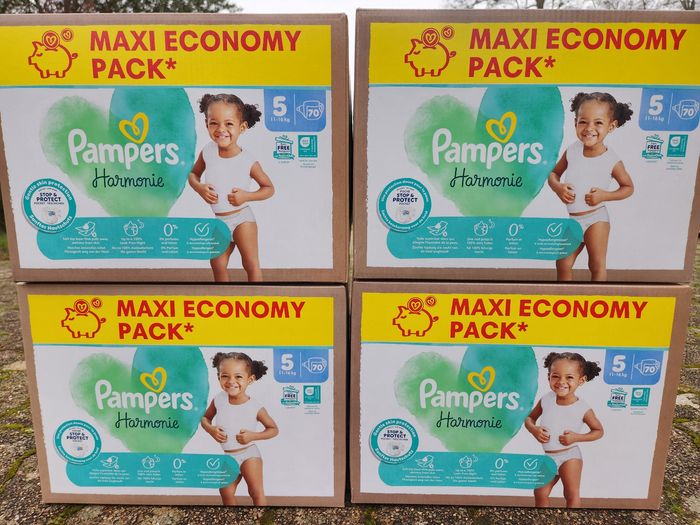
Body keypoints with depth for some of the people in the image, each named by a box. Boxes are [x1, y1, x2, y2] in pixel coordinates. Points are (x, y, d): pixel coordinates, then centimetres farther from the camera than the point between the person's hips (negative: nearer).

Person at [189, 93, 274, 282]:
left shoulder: (248, 161, -18)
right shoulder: (207, 152, -9)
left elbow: (269, 188, -7)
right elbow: (193, 174, 8)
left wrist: (246, 196, -22)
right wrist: (199, 188, -14)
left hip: (241, 219, -4)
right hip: (217, 221, 5)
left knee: (251, 265, 0)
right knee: (218, 266, 17)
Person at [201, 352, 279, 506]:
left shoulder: (255, 407, -21)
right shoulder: (218, 400, -13)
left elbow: (273, 429, -8)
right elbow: (205, 418, 6)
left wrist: (253, 436, -22)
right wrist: (211, 429, -15)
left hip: (248, 454, -4)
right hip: (226, 457, 4)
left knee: (257, 492, -4)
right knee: (226, 493, 17)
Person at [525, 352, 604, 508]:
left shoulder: (583, 408, -18)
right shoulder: (546, 400, -10)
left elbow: (598, 431, -3)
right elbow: (529, 418, 5)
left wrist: (576, 437, -19)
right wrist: (534, 429, -18)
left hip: (569, 456, -4)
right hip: (546, 457, 4)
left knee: (572, 495, 1)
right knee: (540, 494, 13)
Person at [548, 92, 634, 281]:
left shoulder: (612, 160, -14)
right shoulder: (572, 151, -7)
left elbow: (628, 187, -1)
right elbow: (554, 173, 6)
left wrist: (604, 195, -18)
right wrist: (557, 187, -16)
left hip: (596, 218, -4)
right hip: (570, 219, 4)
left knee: (597, 265, 3)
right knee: (563, 265, 11)